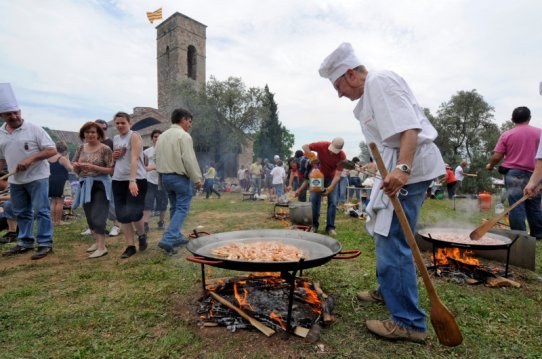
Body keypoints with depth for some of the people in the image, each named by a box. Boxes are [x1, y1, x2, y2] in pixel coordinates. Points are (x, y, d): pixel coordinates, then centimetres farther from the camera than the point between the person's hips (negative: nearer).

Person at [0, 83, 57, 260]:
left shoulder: (34, 129, -8)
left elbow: (52, 150, -11)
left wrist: (30, 159, -20)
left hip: (37, 177, -6)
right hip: (15, 181, 6)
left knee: (41, 211, -3)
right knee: (21, 213, 14)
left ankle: (45, 244, 3)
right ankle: (25, 243, 26)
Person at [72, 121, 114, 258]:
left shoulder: (105, 149, -10)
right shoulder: (81, 148, 7)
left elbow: (111, 170, -13)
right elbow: (74, 166, 13)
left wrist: (93, 167, -23)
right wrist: (77, 166, -10)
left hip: (100, 186, -6)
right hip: (85, 186, 6)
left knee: (98, 216, -7)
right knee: (89, 216, 14)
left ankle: (102, 247, 0)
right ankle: (97, 241, 30)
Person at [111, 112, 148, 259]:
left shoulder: (134, 136, -7)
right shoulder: (115, 139, 15)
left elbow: (134, 159, -19)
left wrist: (132, 181, -29)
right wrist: (113, 156, 2)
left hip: (136, 180, -7)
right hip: (118, 180, 7)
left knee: (133, 213, -9)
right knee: (122, 215, 6)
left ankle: (142, 235, 21)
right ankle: (130, 246, 16)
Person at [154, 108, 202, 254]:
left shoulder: (162, 136, 12)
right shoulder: (183, 135, -13)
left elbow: (157, 157, 14)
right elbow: (189, 159, -19)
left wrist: (164, 171, 21)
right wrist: (197, 179, -13)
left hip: (165, 176, 8)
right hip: (180, 177, -8)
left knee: (174, 207, 17)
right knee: (182, 208, -3)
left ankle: (176, 237, 25)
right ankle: (168, 239, -12)